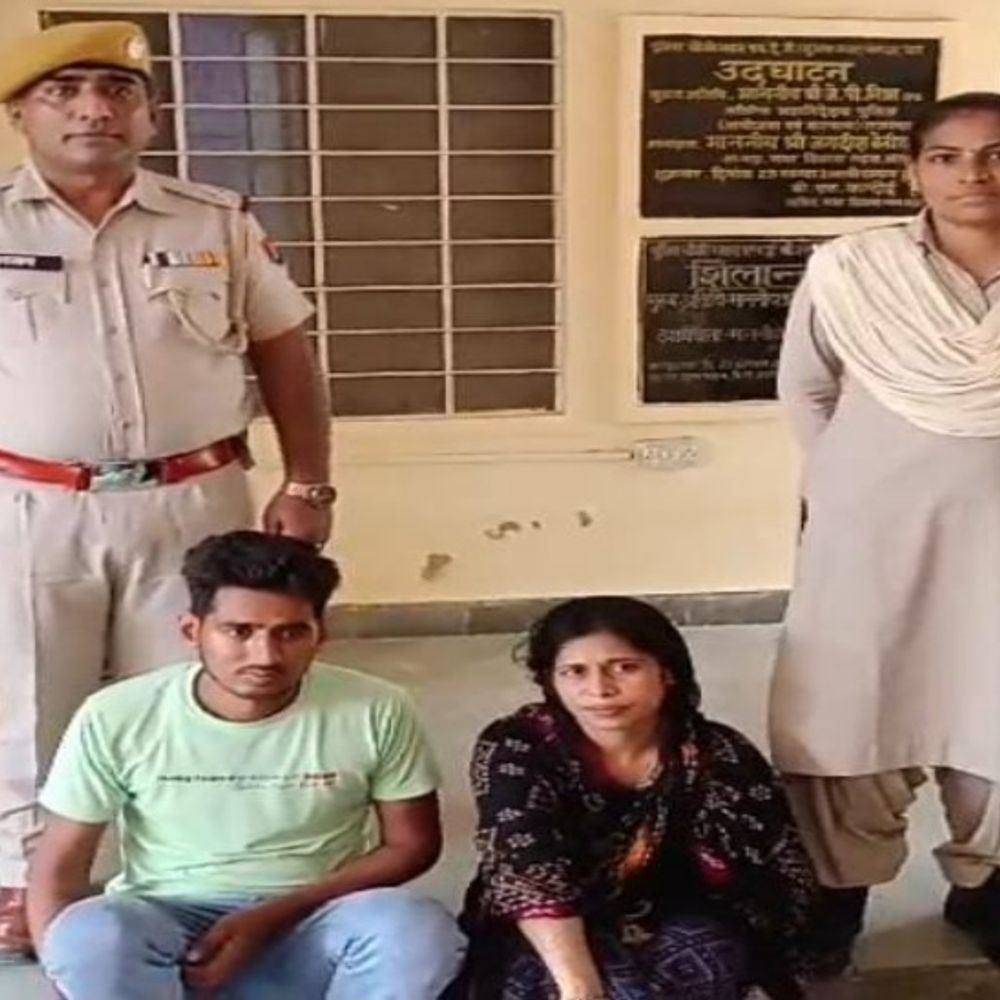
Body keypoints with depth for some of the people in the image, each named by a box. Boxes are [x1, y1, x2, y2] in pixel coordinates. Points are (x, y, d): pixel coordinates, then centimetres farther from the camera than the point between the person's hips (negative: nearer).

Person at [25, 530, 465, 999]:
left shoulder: (376, 712, -12)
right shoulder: (116, 718, -11)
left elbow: (412, 845, -3)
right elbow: (60, 865, -3)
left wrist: (275, 916, -14)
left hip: (311, 927, 1)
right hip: (162, 929, 0)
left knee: (418, 930, -31)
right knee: (92, 938, -34)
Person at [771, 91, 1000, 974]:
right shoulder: (848, 270, -8)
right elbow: (804, 390, 6)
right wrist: (848, 479, 6)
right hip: (871, 534, -1)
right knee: (851, 711, 8)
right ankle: (839, 886, 30)